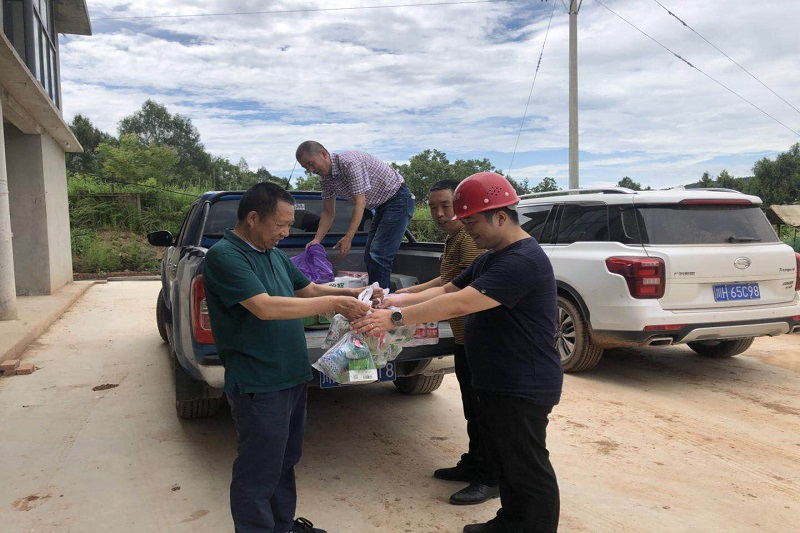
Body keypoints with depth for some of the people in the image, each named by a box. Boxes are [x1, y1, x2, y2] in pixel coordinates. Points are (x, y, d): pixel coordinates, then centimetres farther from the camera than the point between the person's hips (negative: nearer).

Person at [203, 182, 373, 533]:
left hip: (292, 377, 9)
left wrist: (352, 294, 2)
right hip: (258, 385, -9)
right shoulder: (224, 256, -17)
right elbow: (265, 307, -27)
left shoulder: (274, 254, 10)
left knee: (285, 461, 23)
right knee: (259, 473, 5)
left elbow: (309, 289, 19)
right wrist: (334, 303, -24)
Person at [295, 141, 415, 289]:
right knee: (370, 257, 8)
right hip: (382, 205, 9)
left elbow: (360, 203, -28)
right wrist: (316, 240, -4)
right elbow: (328, 213, 7)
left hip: (398, 200, -9)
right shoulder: (325, 178, 1)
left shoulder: (350, 162, -26)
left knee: (378, 255, -17)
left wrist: (348, 238, -32)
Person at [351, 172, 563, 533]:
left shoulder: (523, 260, -24)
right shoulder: (491, 259, 12)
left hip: (523, 388, -10)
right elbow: (447, 289, 9)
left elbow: (460, 303, -31)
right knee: (502, 461, 22)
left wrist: (394, 319, -30)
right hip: (496, 382, 10)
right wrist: (398, 300, -6)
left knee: (527, 469, 4)